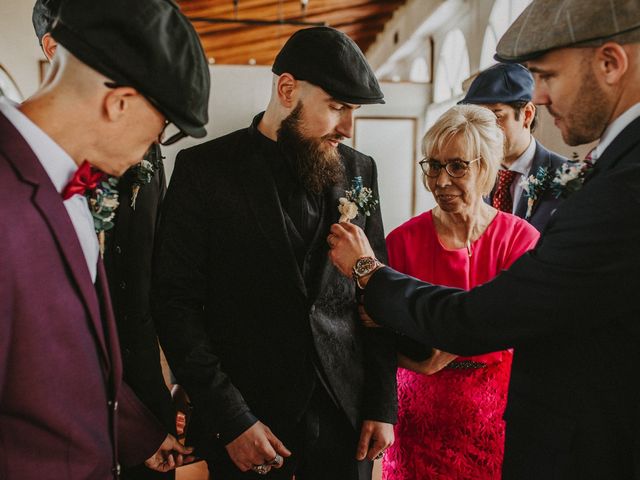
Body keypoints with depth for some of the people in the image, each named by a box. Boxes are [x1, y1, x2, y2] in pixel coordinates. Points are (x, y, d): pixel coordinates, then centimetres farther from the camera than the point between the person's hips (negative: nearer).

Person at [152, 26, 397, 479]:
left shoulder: (359, 171, 3)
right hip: (243, 418, -3)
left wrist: (382, 404, 1)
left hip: (346, 414, 3)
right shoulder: (205, 169, -8)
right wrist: (229, 418, -12)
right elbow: (176, 302, -9)